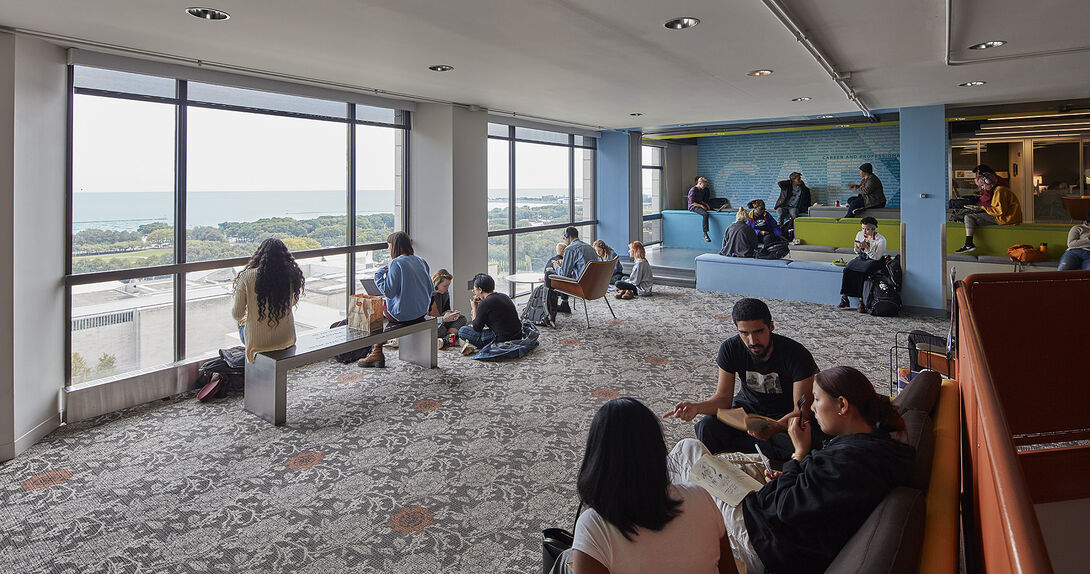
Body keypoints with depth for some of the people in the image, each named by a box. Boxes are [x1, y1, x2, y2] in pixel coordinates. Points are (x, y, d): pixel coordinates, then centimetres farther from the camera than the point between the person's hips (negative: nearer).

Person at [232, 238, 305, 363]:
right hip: (286, 339, 2)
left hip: (258, 342, -1)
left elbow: (237, 314, -8)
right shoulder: (292, 275, -10)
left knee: (242, 324, 31)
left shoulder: (247, 276, -15)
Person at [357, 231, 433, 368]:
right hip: (422, 312, 7)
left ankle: (377, 353, 21)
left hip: (404, 314, -6)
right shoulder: (421, 262, 5)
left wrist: (379, 274, -6)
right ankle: (377, 352, 26)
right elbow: (431, 288, 9)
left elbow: (389, 292, -20)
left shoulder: (396, 263, -16)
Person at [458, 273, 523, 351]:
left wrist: (474, 307, 4)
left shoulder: (484, 303, -17)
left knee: (462, 331, -4)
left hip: (502, 340, -9)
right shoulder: (504, 296, 8)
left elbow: (476, 328, -7)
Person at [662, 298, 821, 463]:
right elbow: (723, 398, -13)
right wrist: (696, 407, -35)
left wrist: (773, 428, -46)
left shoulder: (797, 354, -24)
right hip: (748, 408, 2)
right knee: (707, 426, -27)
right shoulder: (730, 348, -15)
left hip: (786, 416, -1)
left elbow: (802, 410, -25)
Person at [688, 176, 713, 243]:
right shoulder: (693, 190, -13)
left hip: (700, 205, 9)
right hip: (693, 207, -9)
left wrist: (706, 204, 5)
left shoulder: (702, 190, 14)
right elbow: (692, 202, -16)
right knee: (705, 214, -34)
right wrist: (701, 206, -20)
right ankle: (705, 234, -35)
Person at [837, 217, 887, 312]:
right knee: (847, 269, -24)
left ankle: (861, 301, -30)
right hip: (862, 258, 5)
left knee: (862, 272, -35)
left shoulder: (881, 240, -15)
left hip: (876, 261, -5)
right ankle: (844, 298, -24)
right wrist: (857, 249, -11)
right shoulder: (860, 234, 2)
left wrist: (867, 248, -29)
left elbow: (877, 257, -19)